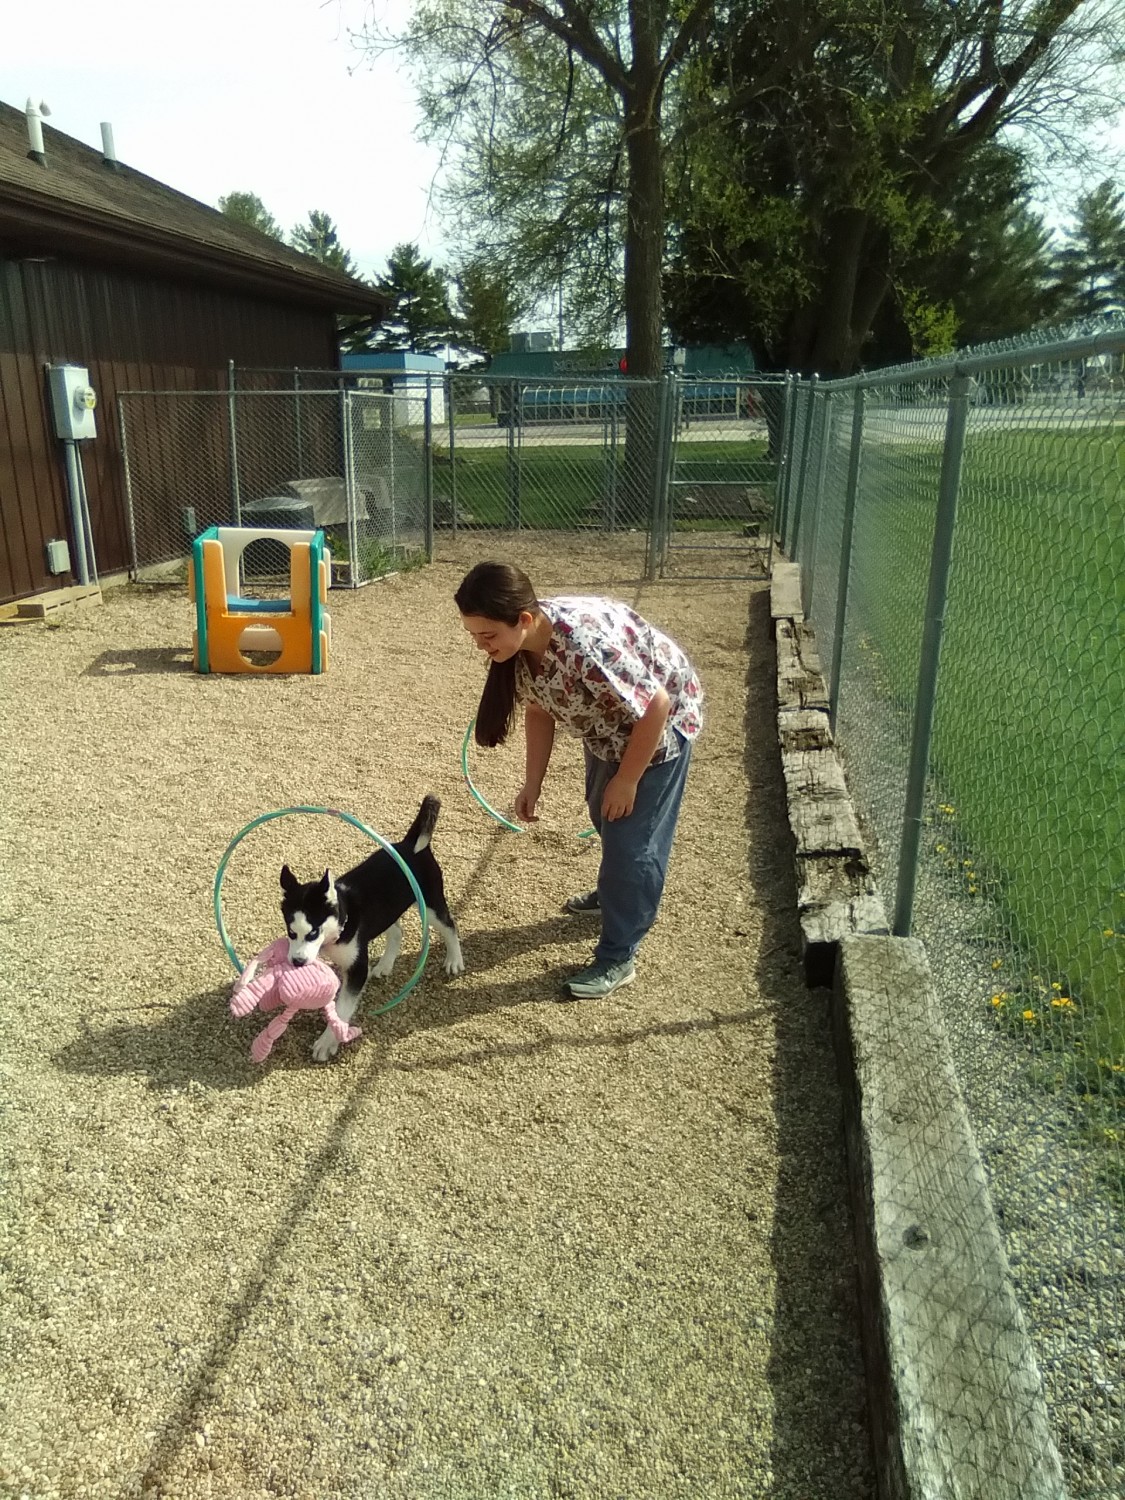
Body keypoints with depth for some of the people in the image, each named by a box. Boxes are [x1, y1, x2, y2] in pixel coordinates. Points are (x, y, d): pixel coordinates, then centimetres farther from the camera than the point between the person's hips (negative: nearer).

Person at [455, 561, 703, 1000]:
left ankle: (616, 960, 8)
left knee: (633, 836, -6)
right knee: (603, 815, 25)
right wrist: (532, 784, -3)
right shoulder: (520, 643, -18)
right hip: (609, 722, 8)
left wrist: (627, 780, -23)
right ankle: (617, 892, 52)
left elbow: (655, 706, -34)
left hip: (658, 723, -8)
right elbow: (539, 710, -2)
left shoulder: (586, 644, -42)